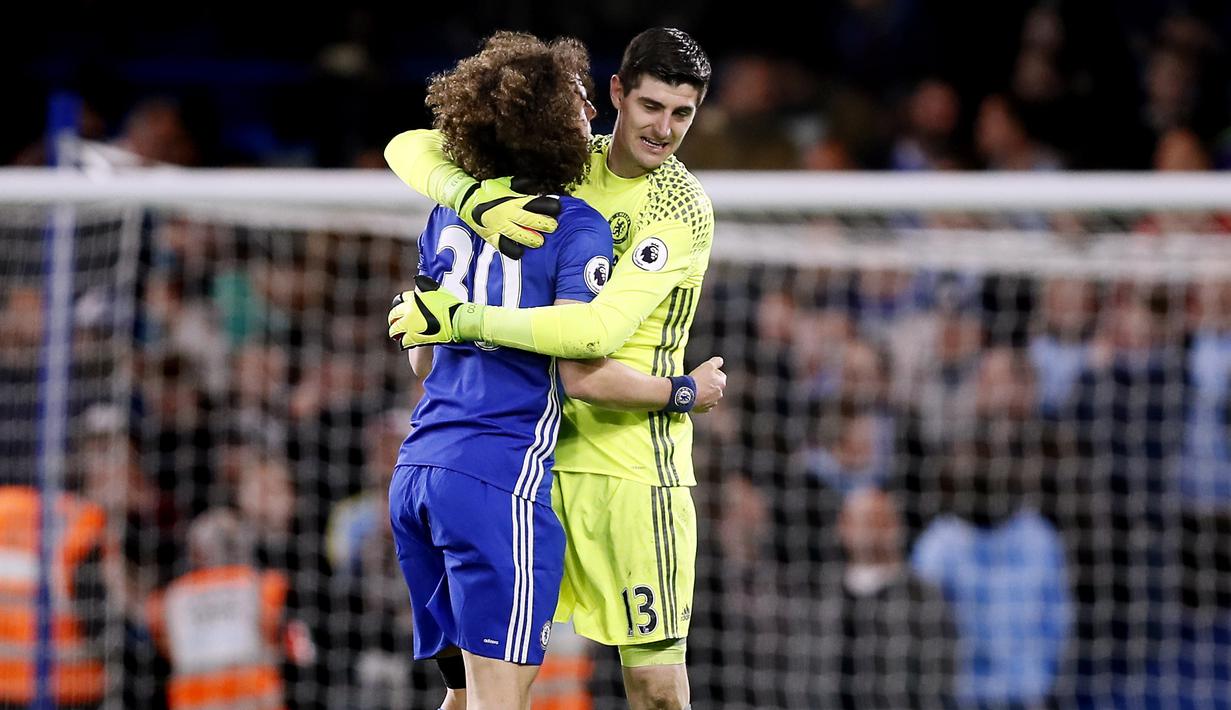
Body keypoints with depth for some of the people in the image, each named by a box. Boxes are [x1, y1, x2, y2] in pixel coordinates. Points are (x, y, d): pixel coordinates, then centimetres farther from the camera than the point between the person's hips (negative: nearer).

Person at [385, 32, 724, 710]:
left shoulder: (449, 214, 15)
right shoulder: (577, 228, -6)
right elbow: (582, 375, -13)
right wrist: (686, 392, 1)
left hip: (415, 471, 8)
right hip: (499, 478, -8)